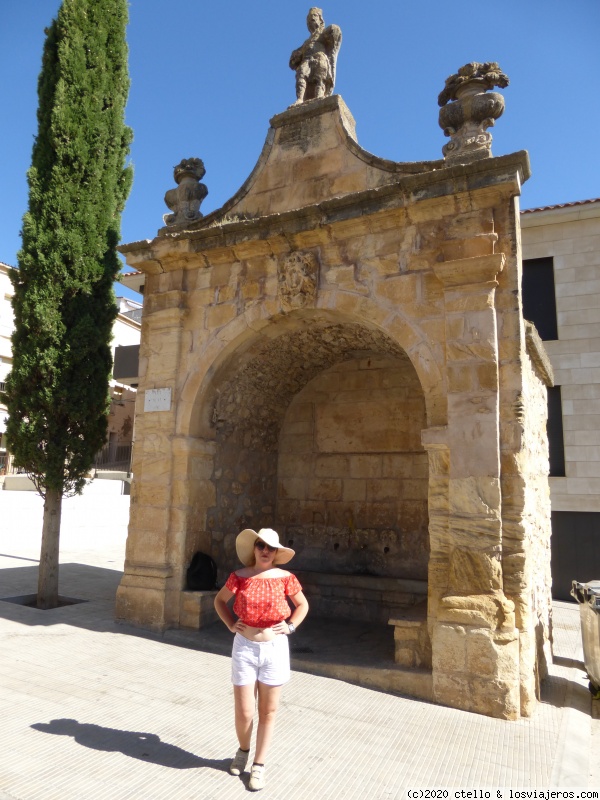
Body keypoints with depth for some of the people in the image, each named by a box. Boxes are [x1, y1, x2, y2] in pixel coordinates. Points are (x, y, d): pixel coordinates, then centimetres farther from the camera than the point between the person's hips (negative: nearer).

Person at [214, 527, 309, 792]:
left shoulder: (285, 578, -7)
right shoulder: (239, 577, -7)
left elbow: (303, 604, 10)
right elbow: (219, 600, 10)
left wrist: (290, 626, -3)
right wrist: (230, 624, 0)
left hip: (274, 649, 0)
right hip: (244, 648, 0)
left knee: (268, 711, 11)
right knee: (243, 712, 6)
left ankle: (259, 765, 30)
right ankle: (243, 750, 38)